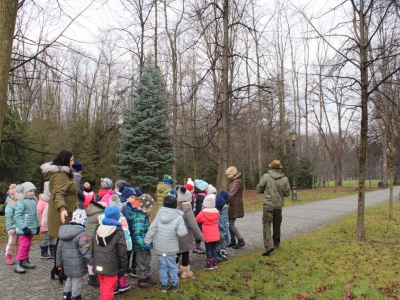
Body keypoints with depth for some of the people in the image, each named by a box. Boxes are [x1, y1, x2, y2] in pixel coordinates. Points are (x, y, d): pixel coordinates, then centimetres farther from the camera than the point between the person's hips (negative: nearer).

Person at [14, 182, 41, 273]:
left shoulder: (33, 201, 12)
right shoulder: (21, 202, -12)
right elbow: (18, 216, -17)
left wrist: (37, 225, 17)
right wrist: (24, 227, -21)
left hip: (31, 228, 8)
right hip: (24, 229, -8)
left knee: (28, 245, 14)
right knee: (24, 245, -9)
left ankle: (25, 261, 25)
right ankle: (19, 264, -2)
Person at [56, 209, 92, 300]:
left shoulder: (64, 231, 4)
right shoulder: (81, 234, -22)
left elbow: (59, 249, 11)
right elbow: (85, 251, -22)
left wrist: (59, 263, 20)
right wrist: (92, 262, -12)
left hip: (67, 264, 8)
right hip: (77, 265, -7)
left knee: (70, 278, 26)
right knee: (77, 281, 8)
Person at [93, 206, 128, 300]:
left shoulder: (98, 229, 3)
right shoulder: (118, 231, -16)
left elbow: (93, 248, 12)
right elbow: (122, 251, -12)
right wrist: (124, 265, -1)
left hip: (98, 265, 6)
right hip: (111, 267, -6)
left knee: (103, 285, 22)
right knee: (109, 287, 2)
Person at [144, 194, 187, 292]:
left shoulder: (159, 214, -4)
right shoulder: (178, 217, -14)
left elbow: (152, 229, -2)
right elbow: (181, 233, -17)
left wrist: (147, 241, 6)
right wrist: (184, 228, 4)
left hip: (159, 247, 2)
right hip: (171, 248, -2)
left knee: (162, 266, 14)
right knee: (172, 266, 14)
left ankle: (164, 285, 25)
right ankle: (175, 285, 27)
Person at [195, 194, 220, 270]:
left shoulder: (203, 213, -14)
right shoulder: (216, 212, -1)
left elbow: (197, 220, -2)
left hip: (207, 235, -5)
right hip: (216, 235, 5)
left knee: (209, 249, 4)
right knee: (214, 248, 15)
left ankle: (210, 264, 7)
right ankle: (215, 263, 22)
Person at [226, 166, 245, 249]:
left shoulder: (237, 182, -16)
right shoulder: (233, 181, 16)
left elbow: (231, 193, -30)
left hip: (234, 206, -10)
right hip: (232, 205, 10)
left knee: (230, 224, -7)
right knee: (230, 223, 13)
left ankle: (241, 241, 2)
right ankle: (233, 241, 22)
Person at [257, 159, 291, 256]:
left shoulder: (266, 176, -8)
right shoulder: (284, 179, -1)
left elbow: (259, 189, -4)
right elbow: (287, 193, 2)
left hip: (268, 205, -3)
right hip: (279, 205, 3)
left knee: (266, 225, -3)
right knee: (277, 225, 19)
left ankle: (269, 245, -17)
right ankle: (276, 243, 32)